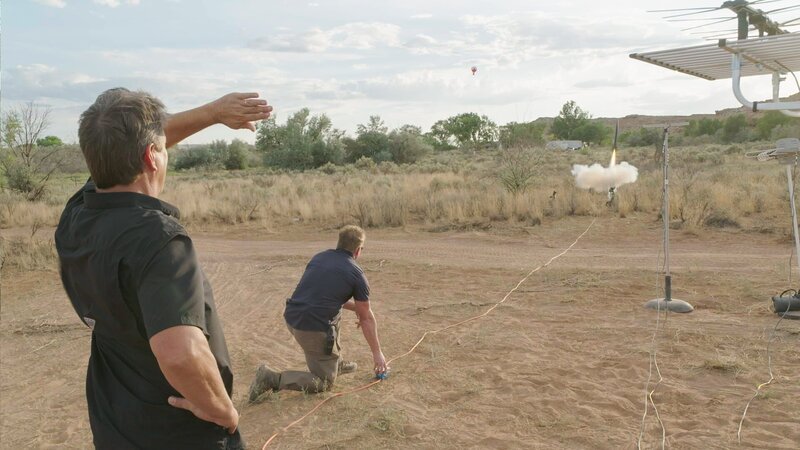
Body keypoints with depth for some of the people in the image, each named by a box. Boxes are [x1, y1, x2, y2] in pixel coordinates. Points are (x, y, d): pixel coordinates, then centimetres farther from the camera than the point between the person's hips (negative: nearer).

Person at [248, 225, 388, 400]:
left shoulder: (319, 257, 13)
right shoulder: (356, 274, -2)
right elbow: (366, 318, 5)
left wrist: (354, 306, 31)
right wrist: (377, 352, 15)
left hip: (291, 319, 7)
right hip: (314, 330, -7)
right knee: (324, 382, 8)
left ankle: (335, 362, 33)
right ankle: (272, 379, -6)